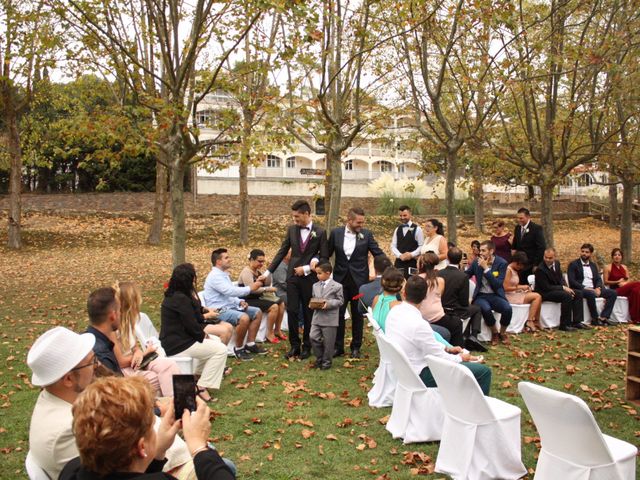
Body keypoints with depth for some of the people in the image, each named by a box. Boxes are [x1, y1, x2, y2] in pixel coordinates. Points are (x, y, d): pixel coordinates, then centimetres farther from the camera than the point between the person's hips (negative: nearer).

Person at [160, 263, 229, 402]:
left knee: (216, 341, 22)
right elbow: (192, 326, -20)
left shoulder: (173, 295, 9)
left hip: (172, 340, 11)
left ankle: (197, 373, 25)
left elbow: (196, 317, 11)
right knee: (221, 350, -13)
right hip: (177, 345, -11)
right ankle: (202, 388, -10)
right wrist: (203, 335, -5)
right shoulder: (181, 299, -23)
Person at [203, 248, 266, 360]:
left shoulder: (224, 274, 15)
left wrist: (240, 301, 1)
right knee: (243, 318, -33)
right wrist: (250, 288, -20)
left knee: (257, 312, 7)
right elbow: (230, 291, -26)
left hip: (230, 306, 10)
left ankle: (250, 344, 10)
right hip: (219, 311, -10)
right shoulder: (215, 276, -16)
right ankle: (239, 349, -15)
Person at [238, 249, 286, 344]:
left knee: (281, 303, 1)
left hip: (258, 298, 10)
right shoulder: (246, 272, -16)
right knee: (274, 306, -24)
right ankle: (270, 335, -14)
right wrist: (268, 289, -24)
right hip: (248, 301, -10)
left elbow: (267, 283, 11)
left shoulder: (257, 271, 13)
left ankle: (277, 330, 9)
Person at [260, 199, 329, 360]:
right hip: (292, 276, 3)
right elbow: (282, 252, 7)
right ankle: (294, 345, 14)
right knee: (292, 311, 1)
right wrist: (268, 272, 3)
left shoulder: (320, 232, -6)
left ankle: (306, 346, 20)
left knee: (308, 313, 7)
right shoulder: (291, 229, 3)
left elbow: (324, 258, -4)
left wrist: (307, 268, -13)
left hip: (310, 278, -2)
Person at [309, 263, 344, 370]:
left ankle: (326, 361, 21)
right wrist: (313, 304, -5)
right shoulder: (315, 286, 10)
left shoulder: (337, 286, -6)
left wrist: (328, 303, -20)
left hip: (330, 319, -4)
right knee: (313, 337, -4)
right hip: (317, 317, 5)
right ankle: (319, 358, 17)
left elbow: (340, 300, -6)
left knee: (328, 342, 4)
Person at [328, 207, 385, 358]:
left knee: (357, 315, 9)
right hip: (340, 279, 1)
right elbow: (327, 253, 6)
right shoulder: (336, 233, -1)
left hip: (359, 280, -1)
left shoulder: (366, 234, -4)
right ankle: (338, 347, 18)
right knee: (338, 313, 6)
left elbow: (378, 253, -3)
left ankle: (356, 347, 22)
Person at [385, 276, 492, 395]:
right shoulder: (419, 324, -28)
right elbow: (439, 358, -17)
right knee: (484, 371, -9)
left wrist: (447, 348, 10)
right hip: (419, 375, -8)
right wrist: (460, 358, 1)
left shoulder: (394, 311, -3)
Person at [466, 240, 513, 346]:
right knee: (486, 309, -34)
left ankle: (502, 333, 1)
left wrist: (486, 268, -20)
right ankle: (494, 333, -3)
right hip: (481, 296, 1)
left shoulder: (501, 263, -6)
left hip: (496, 296, -1)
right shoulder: (477, 261, 2)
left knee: (508, 308, -31)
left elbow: (498, 284, -17)